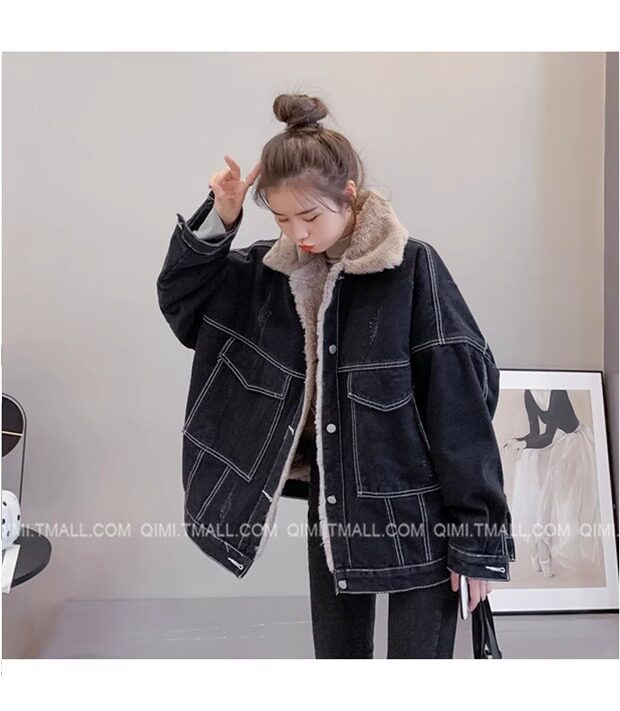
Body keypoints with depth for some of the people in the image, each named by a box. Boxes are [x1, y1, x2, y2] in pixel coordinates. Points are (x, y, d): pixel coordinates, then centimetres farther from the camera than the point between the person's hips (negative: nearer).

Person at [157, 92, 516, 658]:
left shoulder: (413, 269, -15)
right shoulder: (272, 272, 1)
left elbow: (462, 404, -14)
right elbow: (181, 300, 9)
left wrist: (478, 536, -13)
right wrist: (218, 219, -7)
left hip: (417, 515, -5)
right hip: (331, 511, 5)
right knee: (336, 651, 18)